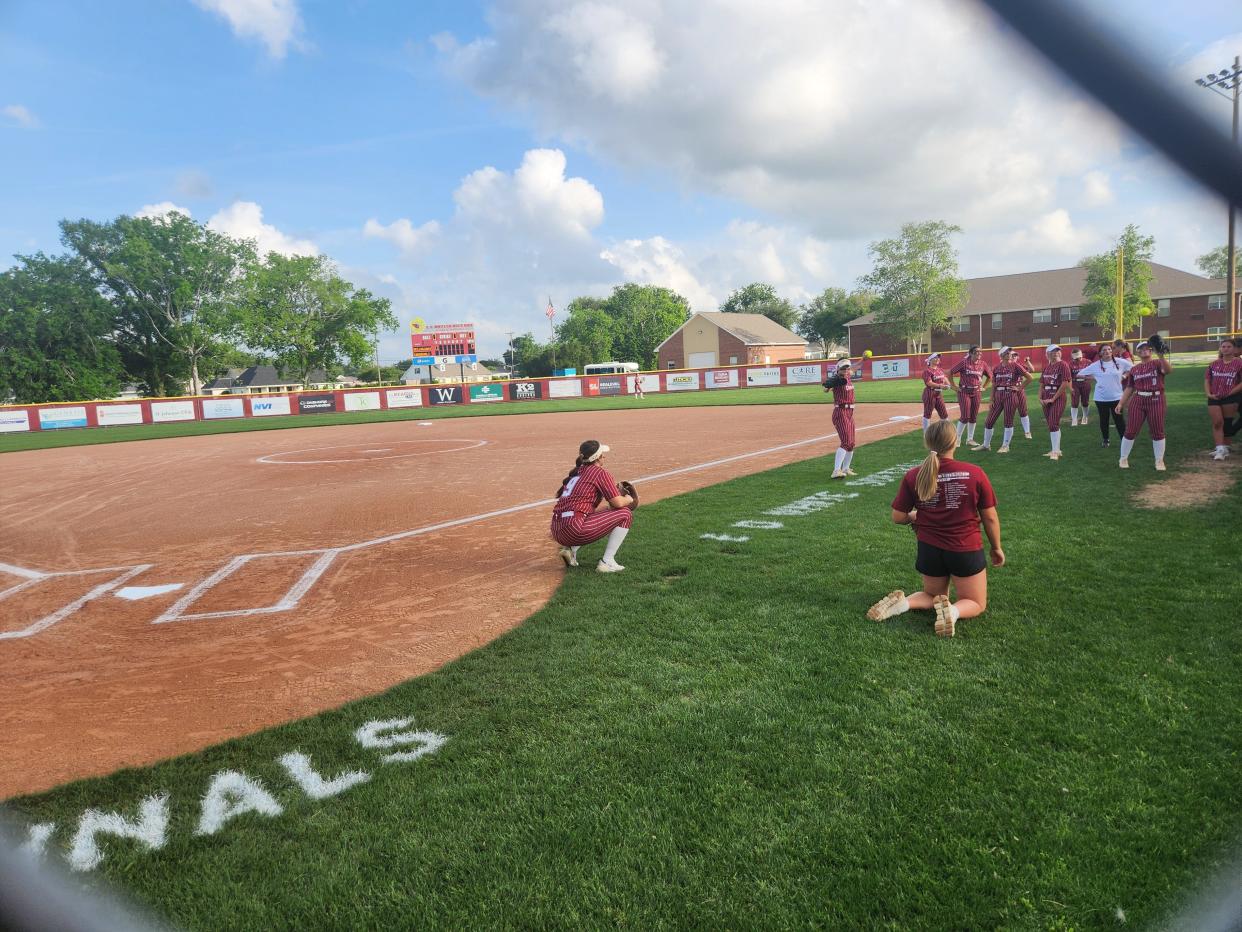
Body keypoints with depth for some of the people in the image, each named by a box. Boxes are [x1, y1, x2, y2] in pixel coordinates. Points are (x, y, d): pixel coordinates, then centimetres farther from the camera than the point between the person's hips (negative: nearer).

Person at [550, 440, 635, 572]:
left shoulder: (576, 472, 22)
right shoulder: (600, 473, -1)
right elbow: (618, 503, -7)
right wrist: (628, 499, 15)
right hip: (574, 530, -8)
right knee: (625, 514, 2)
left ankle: (571, 550, 15)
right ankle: (607, 562, -1)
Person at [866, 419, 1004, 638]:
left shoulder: (913, 477, -11)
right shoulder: (975, 473, -15)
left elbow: (898, 517, -4)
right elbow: (990, 517, -5)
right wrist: (997, 548, 11)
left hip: (929, 550, 3)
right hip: (966, 550, -2)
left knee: (934, 595, 28)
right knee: (976, 604, 19)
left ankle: (902, 602, -3)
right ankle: (952, 610, -15)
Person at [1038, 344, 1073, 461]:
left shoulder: (1063, 365, -8)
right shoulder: (1046, 366, 12)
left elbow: (1065, 384, -14)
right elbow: (1041, 384, 14)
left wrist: (1053, 399, -15)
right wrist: (1040, 398, 1)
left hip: (1058, 397, -7)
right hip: (1046, 399, 7)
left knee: (1054, 424, -12)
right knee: (1050, 424, 11)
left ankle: (1055, 452, -9)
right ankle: (1056, 449, 21)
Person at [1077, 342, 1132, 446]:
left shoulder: (1120, 362, -4)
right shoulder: (1095, 365, -3)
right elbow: (1080, 374, 2)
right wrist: (1094, 379, -2)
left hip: (1116, 397, -1)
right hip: (1101, 398, 1)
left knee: (1120, 420, 0)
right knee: (1104, 420, 12)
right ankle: (1105, 439, 26)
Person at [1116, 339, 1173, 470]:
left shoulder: (1157, 363, 1)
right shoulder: (1134, 369, 12)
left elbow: (1168, 370, -22)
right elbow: (1129, 388, 15)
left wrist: (1161, 356, -35)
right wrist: (1120, 403, 9)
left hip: (1156, 400, -2)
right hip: (1138, 400, 3)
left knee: (1158, 432, 2)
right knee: (1130, 430, 2)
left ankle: (1159, 461, 13)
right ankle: (1123, 459, 14)